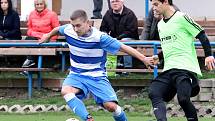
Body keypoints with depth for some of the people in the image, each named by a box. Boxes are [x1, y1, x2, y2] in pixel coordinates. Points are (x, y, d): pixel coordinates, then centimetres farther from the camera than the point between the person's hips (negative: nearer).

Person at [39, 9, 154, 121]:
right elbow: (58, 29, 16)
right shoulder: (68, 30, -9)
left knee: (111, 106, -19)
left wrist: (144, 59, -18)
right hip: (76, 75, 3)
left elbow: (123, 47, -17)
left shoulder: (100, 37, -21)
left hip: (97, 76, -3)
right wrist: (48, 36, 36)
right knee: (66, 91, -32)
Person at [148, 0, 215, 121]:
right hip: (168, 69, 8)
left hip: (185, 67, -8)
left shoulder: (181, 18, -5)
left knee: (183, 98, -23)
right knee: (154, 93, -14)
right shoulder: (160, 24, 20)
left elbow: (201, 35, -5)